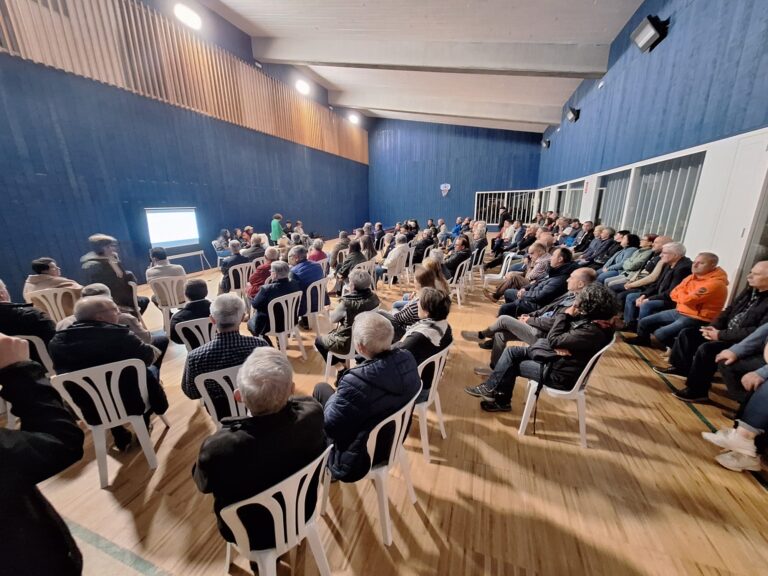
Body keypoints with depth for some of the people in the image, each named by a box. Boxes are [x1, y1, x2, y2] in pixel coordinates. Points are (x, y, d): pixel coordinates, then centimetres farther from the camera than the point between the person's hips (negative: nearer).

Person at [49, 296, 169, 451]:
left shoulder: (57, 341, -9)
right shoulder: (118, 334, -26)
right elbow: (149, 357, -10)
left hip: (91, 411, 5)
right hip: (131, 404, -4)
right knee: (150, 371, 20)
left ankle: (120, 437, 36)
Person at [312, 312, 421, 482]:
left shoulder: (357, 381, -38)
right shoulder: (407, 358, -17)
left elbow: (329, 425, -25)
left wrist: (335, 397, -6)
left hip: (360, 458, -6)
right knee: (321, 387, 16)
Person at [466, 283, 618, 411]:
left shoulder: (593, 331, -30)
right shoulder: (590, 317, -2)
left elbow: (554, 339, -27)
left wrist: (565, 314, -17)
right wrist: (559, 345, -16)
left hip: (559, 372, -9)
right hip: (555, 356, 9)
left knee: (512, 365, 1)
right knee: (512, 352, 5)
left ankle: (492, 388, 25)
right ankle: (492, 388, 13)